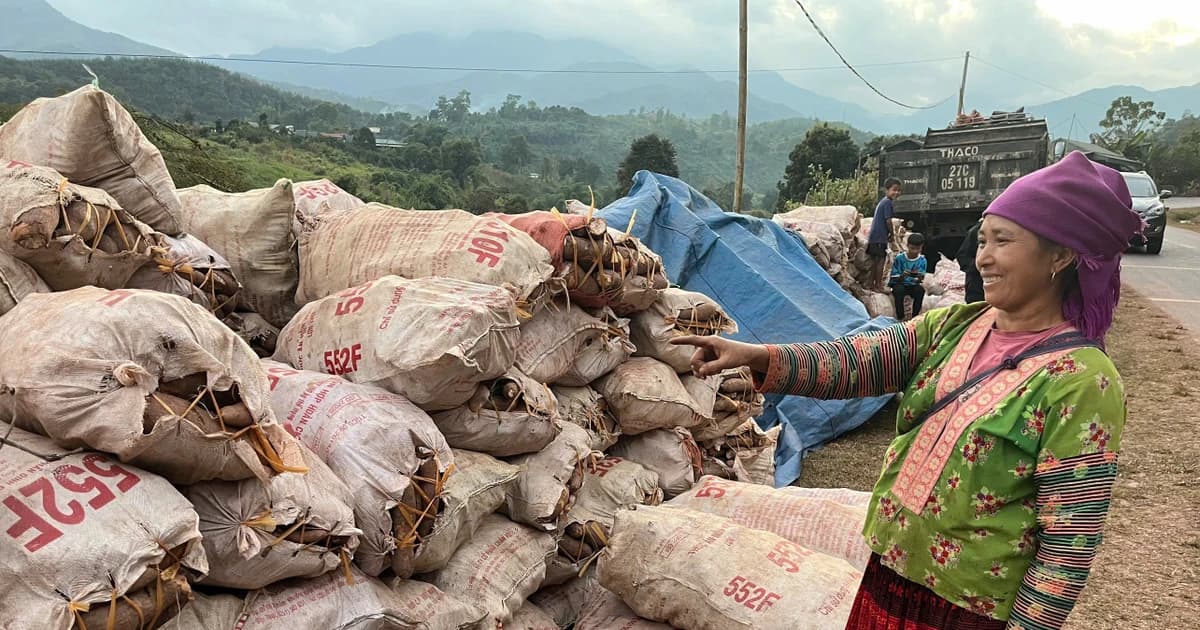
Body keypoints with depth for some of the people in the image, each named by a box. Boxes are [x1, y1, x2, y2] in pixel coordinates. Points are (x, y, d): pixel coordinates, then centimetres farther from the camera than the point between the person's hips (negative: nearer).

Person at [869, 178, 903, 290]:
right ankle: (878, 285, -3)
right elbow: (888, 220, -16)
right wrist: (892, 234, -3)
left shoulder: (883, 201, 17)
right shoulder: (888, 202, -13)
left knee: (875, 260, 13)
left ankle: (872, 284, 18)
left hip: (873, 236, 10)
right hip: (880, 237, -10)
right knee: (881, 260, -5)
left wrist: (891, 231, 17)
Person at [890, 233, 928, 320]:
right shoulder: (899, 258, -12)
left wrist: (919, 277, -34)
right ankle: (900, 317, -23)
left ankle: (915, 317, -17)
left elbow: (919, 281, -9)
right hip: (899, 284, -2)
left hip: (913, 285, 2)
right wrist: (903, 276, -33)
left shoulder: (922, 260, -6)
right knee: (899, 289, -35)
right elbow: (895, 279, -10)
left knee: (920, 289, -30)